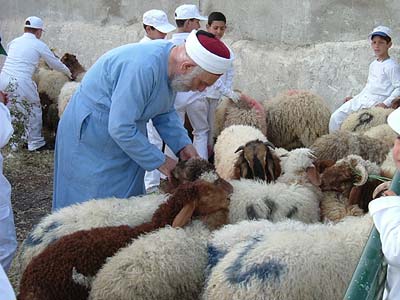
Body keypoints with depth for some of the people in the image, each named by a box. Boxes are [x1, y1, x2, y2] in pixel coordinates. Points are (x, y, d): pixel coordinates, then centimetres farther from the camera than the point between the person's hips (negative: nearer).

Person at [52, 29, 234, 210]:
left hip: (126, 136, 9)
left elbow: (165, 113, 9)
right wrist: (159, 161, -21)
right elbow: (120, 128, -31)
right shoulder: (143, 67, -34)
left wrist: (182, 144, -6)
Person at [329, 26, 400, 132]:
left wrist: (386, 104, -21)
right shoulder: (373, 65, 19)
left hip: (376, 102, -9)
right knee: (336, 117, -1)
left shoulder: (391, 66, -8)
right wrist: (355, 98, 17)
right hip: (362, 98, 9)